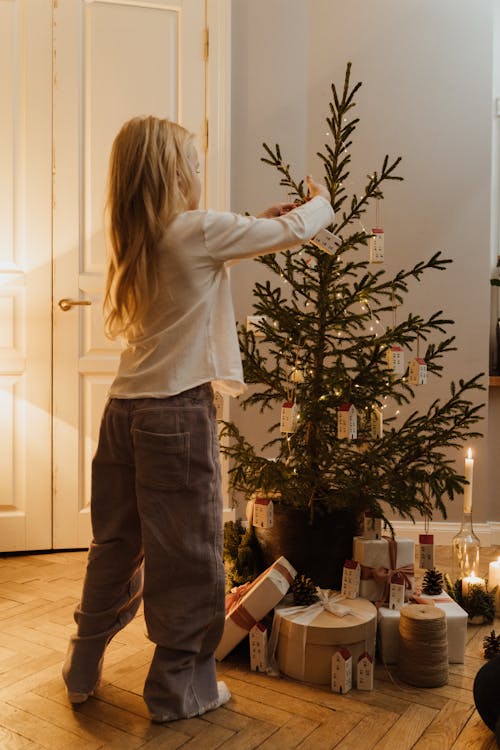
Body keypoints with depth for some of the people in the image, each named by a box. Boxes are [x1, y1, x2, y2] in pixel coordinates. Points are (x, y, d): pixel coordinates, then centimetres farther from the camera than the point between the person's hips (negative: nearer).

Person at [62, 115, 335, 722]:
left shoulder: (136, 239, 12)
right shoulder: (199, 230, -10)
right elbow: (294, 231, 0)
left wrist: (260, 220, 26)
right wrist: (321, 201, 20)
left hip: (124, 410, 8)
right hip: (178, 413, -8)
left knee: (117, 542, 19)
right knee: (186, 553, 6)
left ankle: (83, 669, 34)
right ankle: (179, 688, 22)